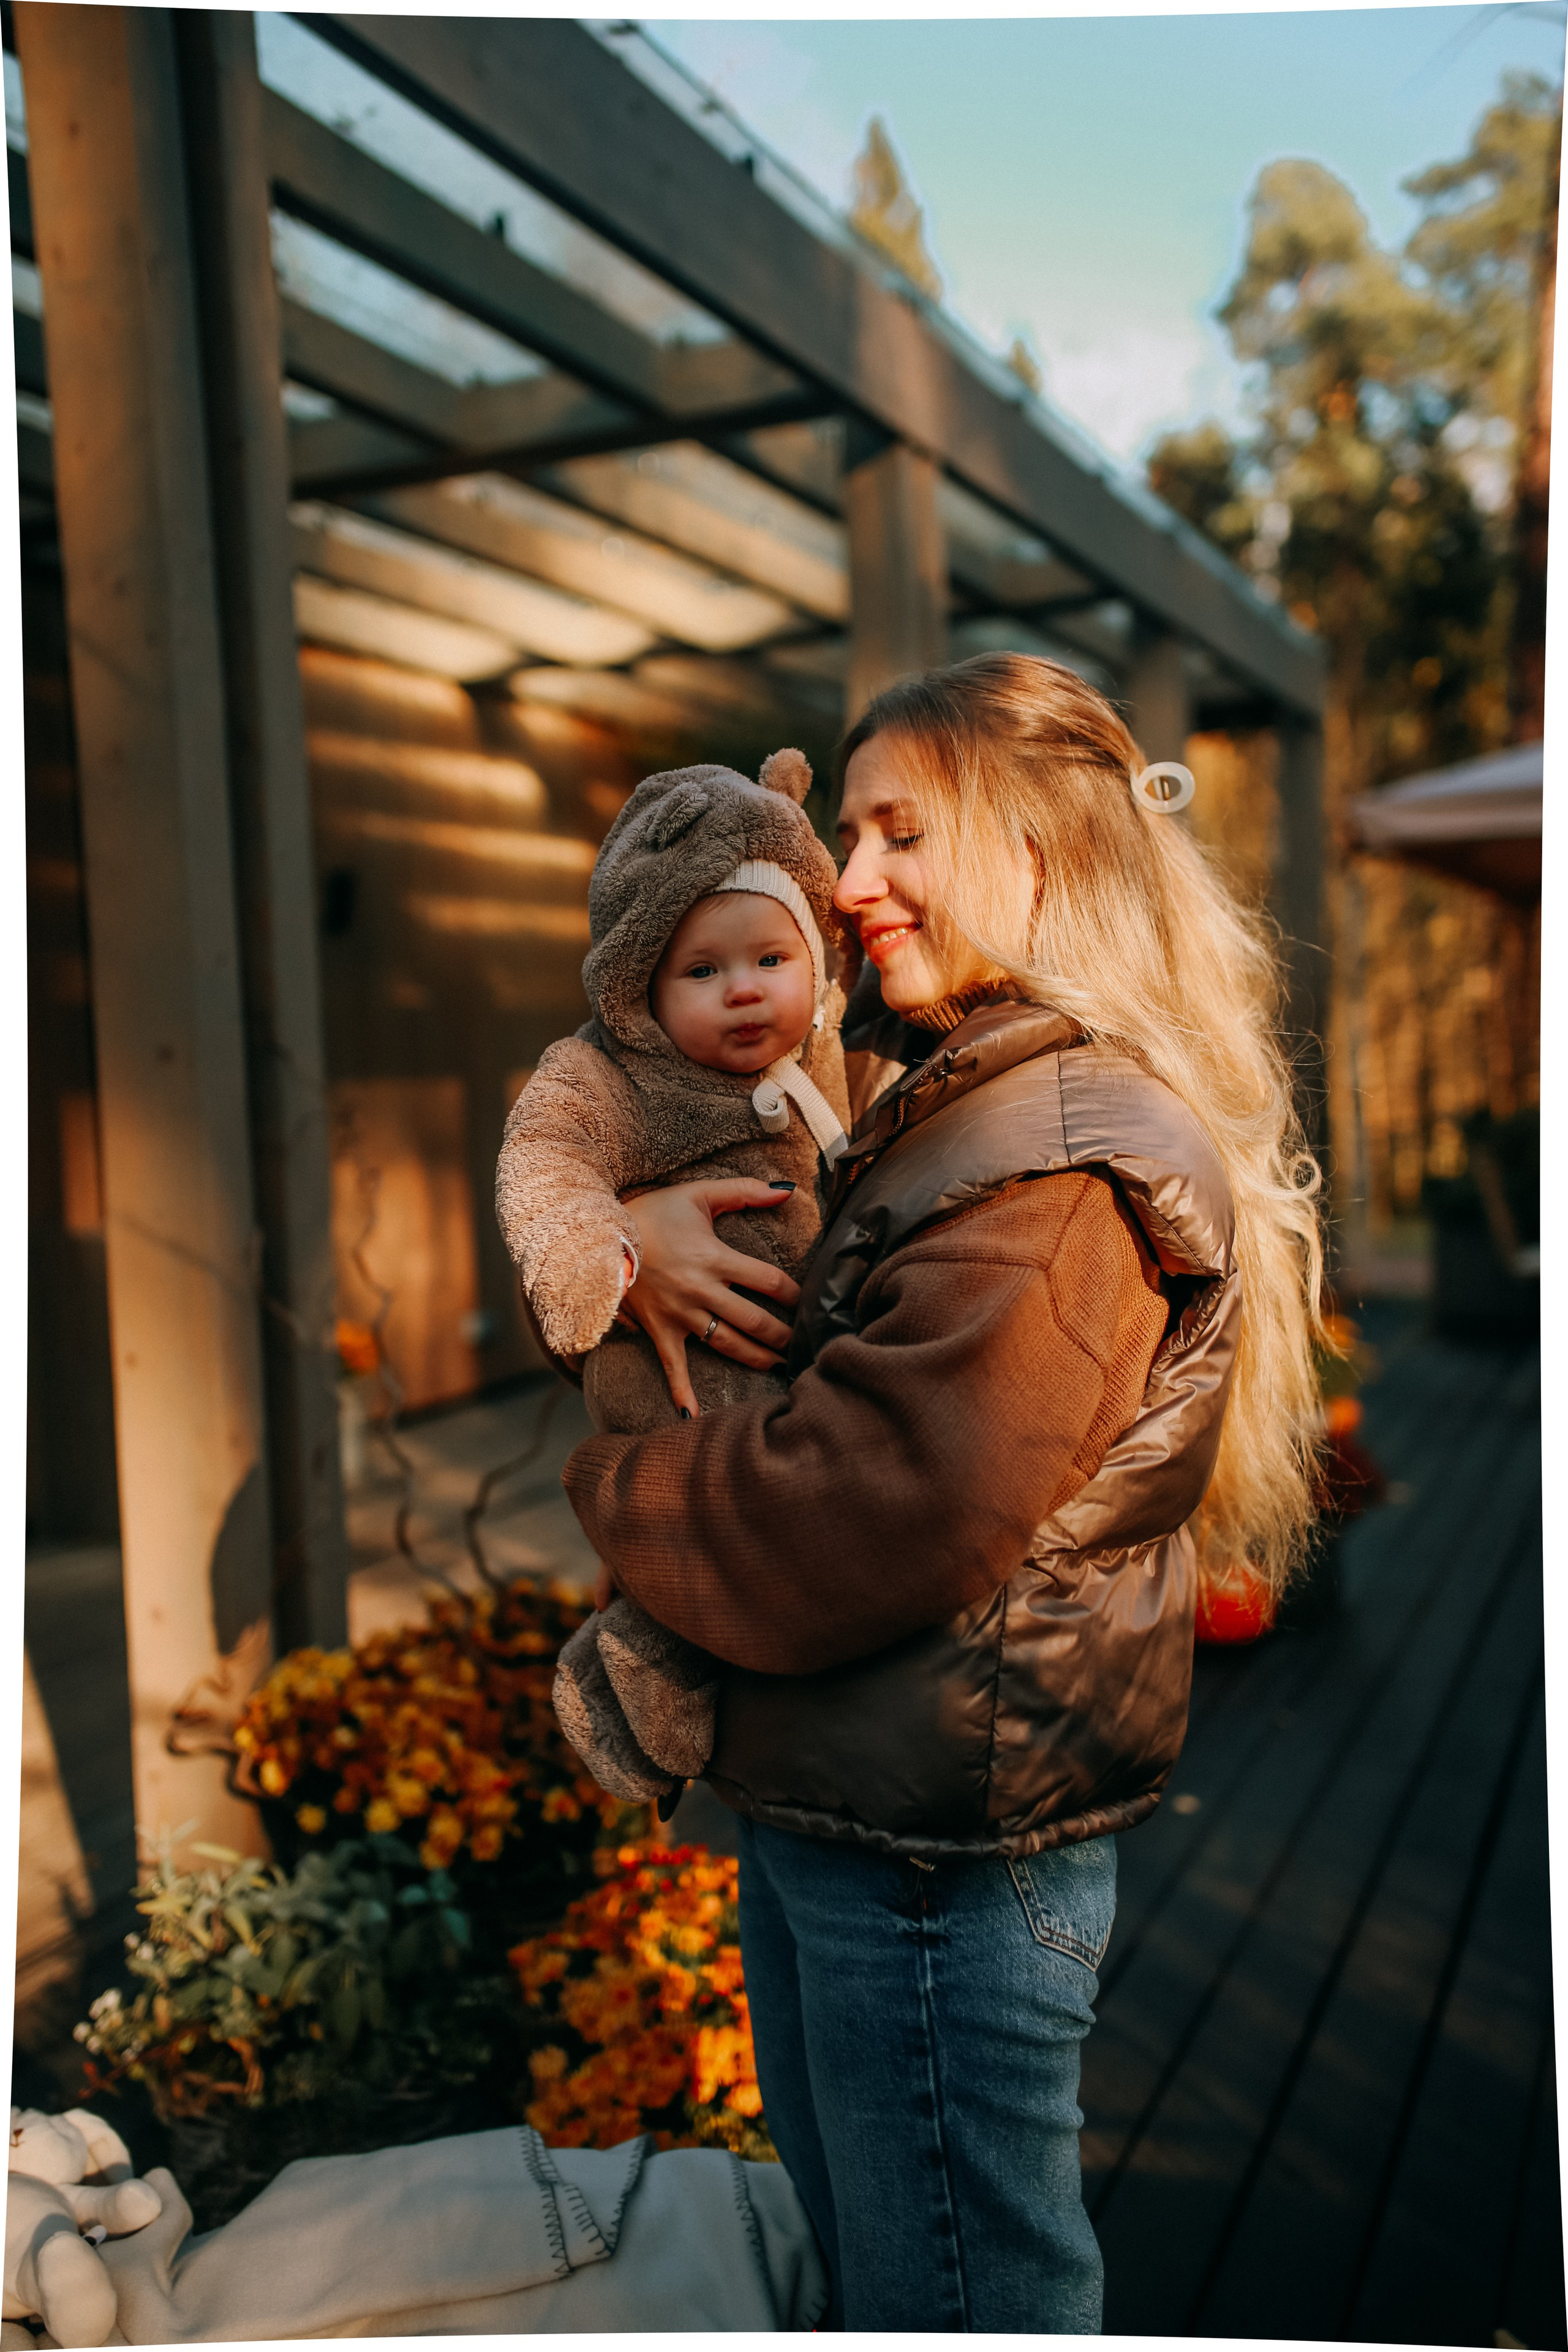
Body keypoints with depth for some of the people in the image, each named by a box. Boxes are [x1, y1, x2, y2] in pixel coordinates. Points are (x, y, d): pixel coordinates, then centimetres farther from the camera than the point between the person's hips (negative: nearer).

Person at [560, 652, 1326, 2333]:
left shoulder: (1061, 1169, -22)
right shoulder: (932, 1097, 8)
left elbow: (846, 1531, -26)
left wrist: (606, 1486, -8)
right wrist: (639, 1223, -8)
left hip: (940, 1861, -9)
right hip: (821, 1812, 9)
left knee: (958, 2299, 10)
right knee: (864, 2260, 26)